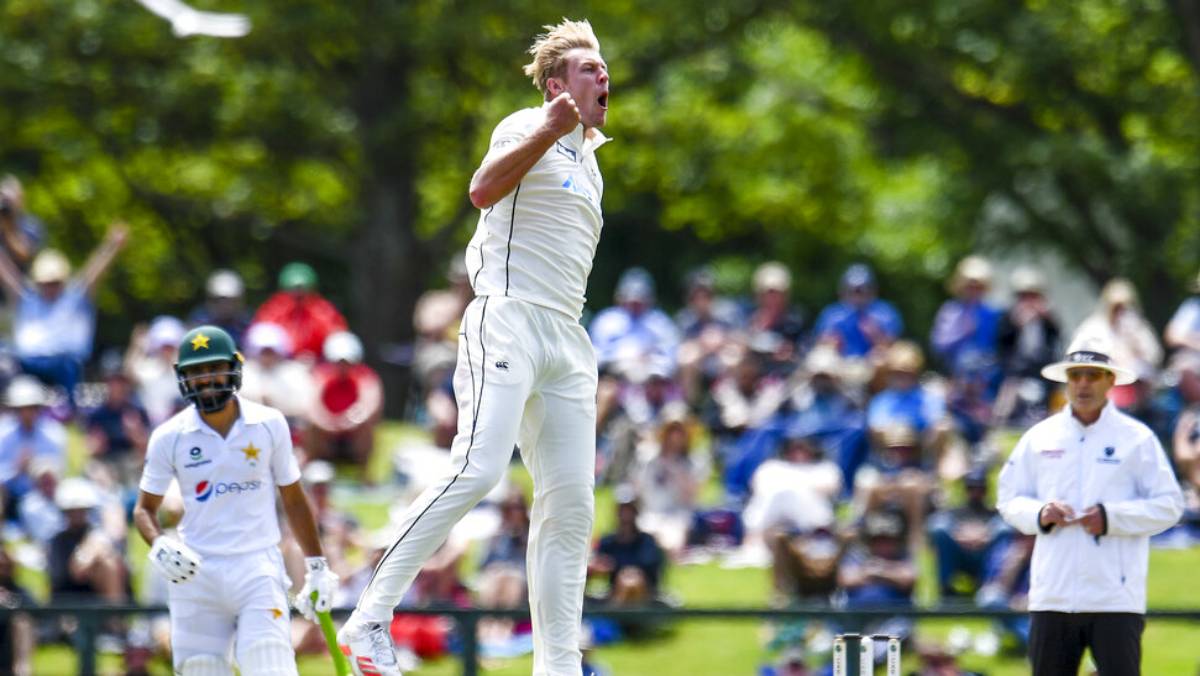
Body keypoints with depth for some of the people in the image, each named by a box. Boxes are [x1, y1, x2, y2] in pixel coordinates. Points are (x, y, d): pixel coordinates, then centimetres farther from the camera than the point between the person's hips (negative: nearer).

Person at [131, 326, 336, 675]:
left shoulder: (269, 425, 2)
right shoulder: (170, 437, 0)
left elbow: (293, 500, 11)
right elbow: (144, 508, 8)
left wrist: (316, 567, 11)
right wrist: (159, 546, -14)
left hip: (258, 570, -1)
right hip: (196, 575, 1)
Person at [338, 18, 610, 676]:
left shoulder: (588, 163, 25)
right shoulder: (527, 128, 0)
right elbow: (484, 190, -20)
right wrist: (549, 129, -26)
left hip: (566, 338, 8)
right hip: (506, 320, -8)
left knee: (570, 503, 0)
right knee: (477, 470, -22)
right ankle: (371, 616, -20)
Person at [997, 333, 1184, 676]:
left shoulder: (1137, 439, 3)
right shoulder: (1039, 437, 12)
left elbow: (1169, 506, 0)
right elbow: (1008, 499, 15)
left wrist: (1111, 517, -13)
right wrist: (1039, 514, -7)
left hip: (1115, 597, -3)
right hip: (1052, 594, 3)